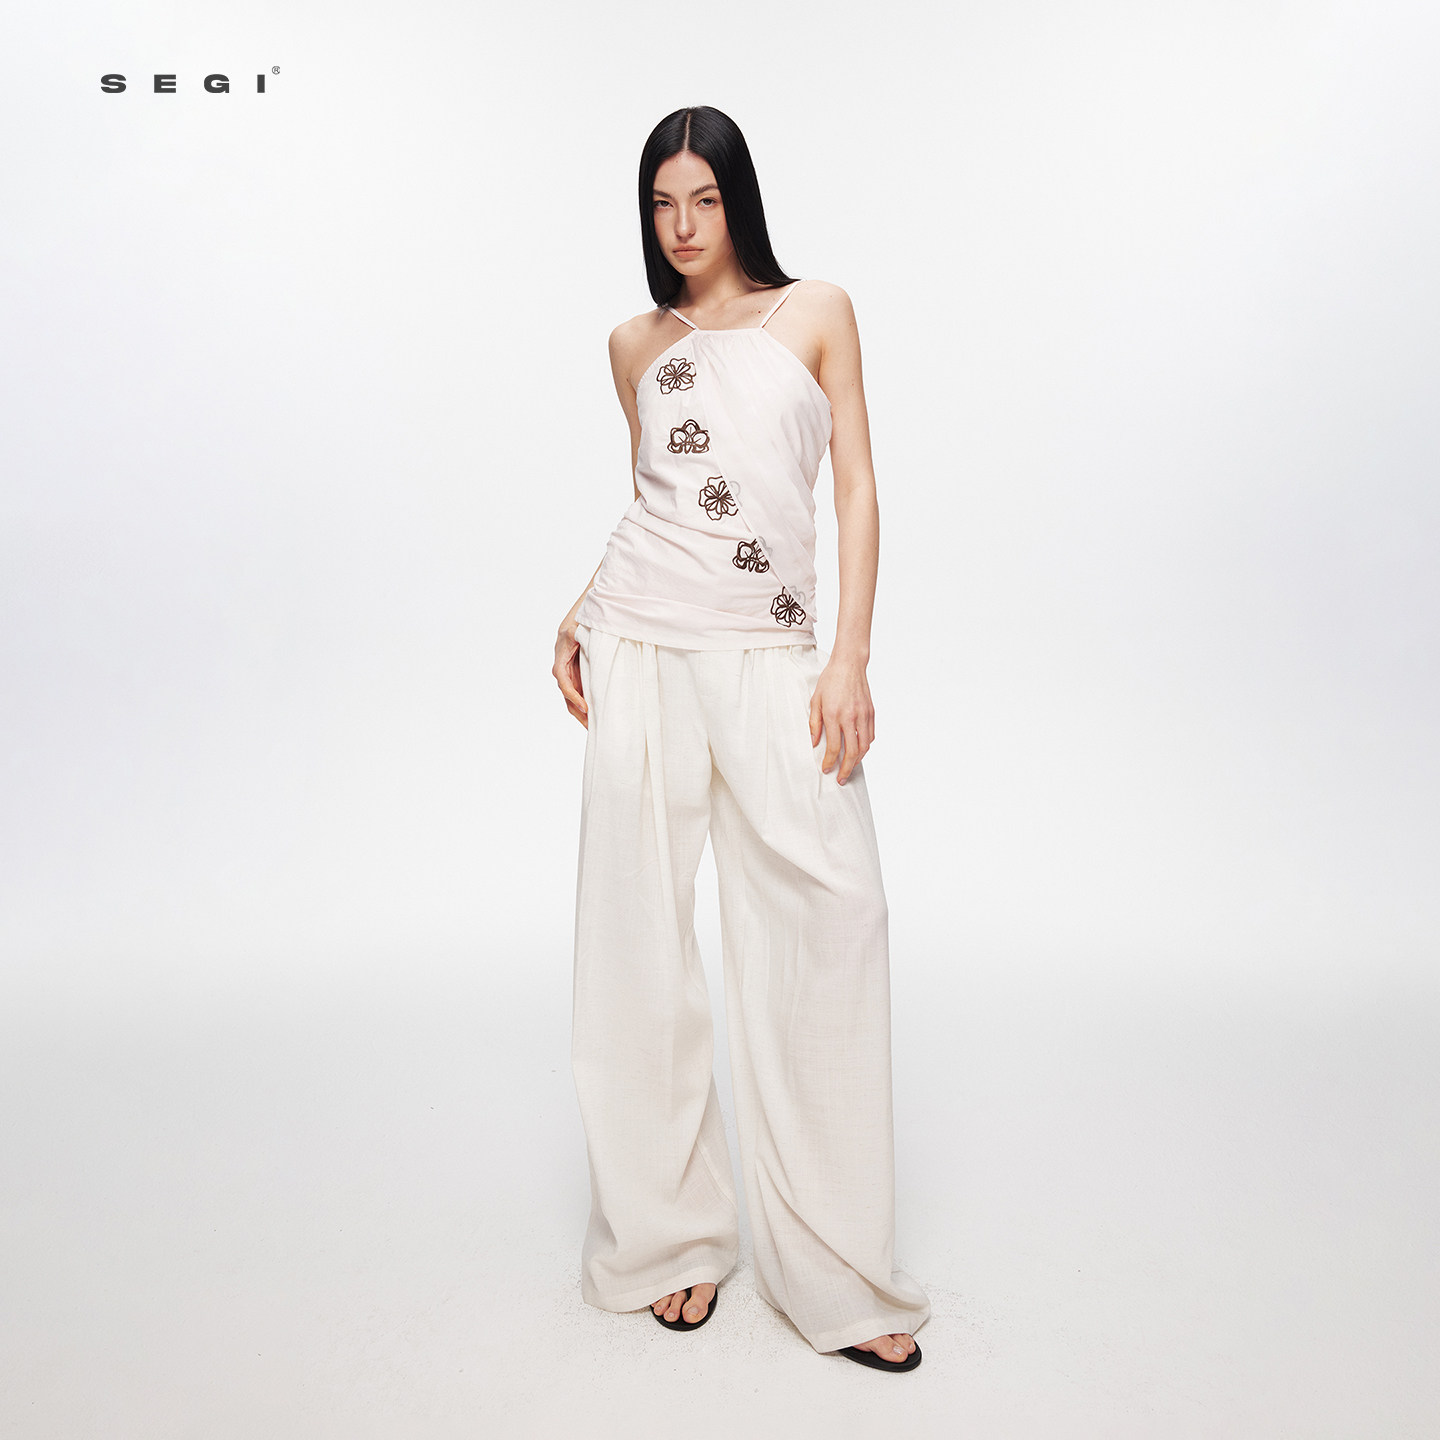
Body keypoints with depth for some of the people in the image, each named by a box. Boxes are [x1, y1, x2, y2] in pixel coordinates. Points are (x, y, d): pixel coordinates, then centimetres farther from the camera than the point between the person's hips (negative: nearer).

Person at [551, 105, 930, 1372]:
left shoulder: (816, 312, 11)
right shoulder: (636, 345, 17)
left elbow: (856, 489, 4)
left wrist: (851, 658, -7)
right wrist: (582, 612, 6)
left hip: (771, 651, -2)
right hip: (644, 646, 2)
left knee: (834, 909, -12)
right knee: (642, 924, 0)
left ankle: (836, 1268, 2)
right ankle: (671, 1233, 16)